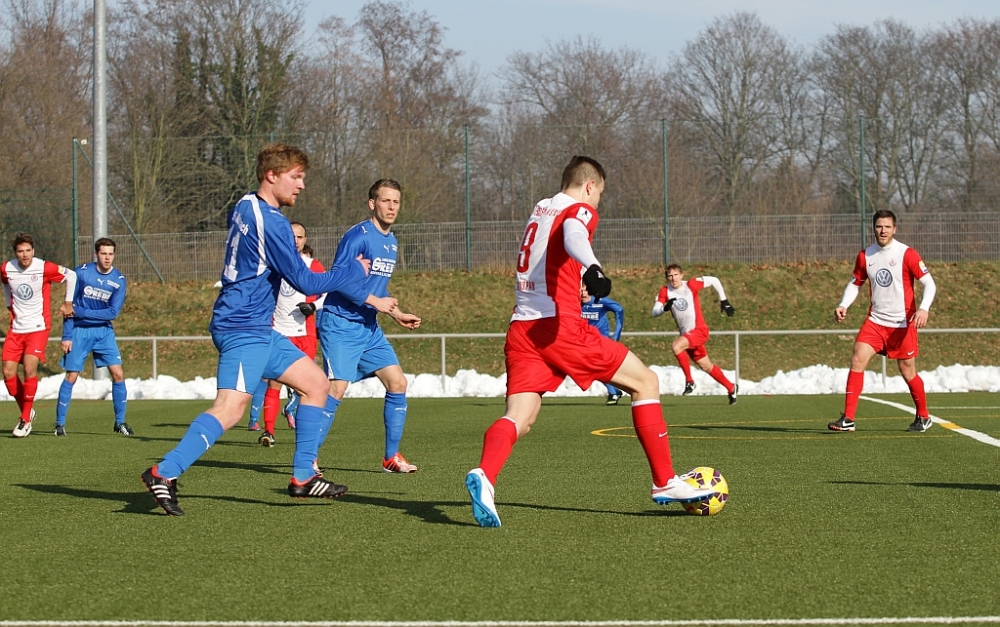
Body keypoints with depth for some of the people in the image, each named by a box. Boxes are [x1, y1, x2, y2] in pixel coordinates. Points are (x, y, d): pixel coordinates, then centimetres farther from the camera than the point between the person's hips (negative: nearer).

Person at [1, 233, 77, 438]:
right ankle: (26, 410, 18)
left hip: (38, 327, -4)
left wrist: (68, 303, 5)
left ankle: (26, 419, -7)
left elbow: (71, 275, 1)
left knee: (30, 368, -19)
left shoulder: (44, 268, -13)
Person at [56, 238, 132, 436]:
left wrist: (81, 312, -18)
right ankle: (60, 423, 7)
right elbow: (69, 305, -4)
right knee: (71, 376, -4)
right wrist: (67, 336, -8)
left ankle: (120, 422, 6)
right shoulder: (82, 272, -8)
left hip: (104, 332, 2)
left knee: (118, 374, -7)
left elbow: (113, 312, -12)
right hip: (79, 332, -2)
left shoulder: (119, 280, -5)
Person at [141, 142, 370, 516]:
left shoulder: (243, 208, 11)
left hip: (258, 329, 11)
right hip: (243, 329, -11)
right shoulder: (271, 224, -17)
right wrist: (355, 270, -1)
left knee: (315, 383, 13)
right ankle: (165, 473, -24)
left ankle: (302, 478, 12)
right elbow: (305, 282, -14)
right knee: (230, 408, -21)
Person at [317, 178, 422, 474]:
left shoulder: (391, 242, 14)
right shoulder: (358, 236, -14)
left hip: (369, 328, 8)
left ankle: (391, 457, 11)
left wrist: (397, 314, 16)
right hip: (340, 325, -8)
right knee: (336, 388, -16)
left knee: (398, 382, 2)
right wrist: (374, 301, -21)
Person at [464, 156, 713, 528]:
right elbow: (573, 237, -24)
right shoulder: (580, 210, 0)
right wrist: (592, 268, -45)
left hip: (521, 329, 7)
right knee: (644, 382, 6)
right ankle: (665, 483, 5)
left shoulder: (540, 210, 23)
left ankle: (484, 476, -34)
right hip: (559, 325, -7)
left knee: (520, 420, -3)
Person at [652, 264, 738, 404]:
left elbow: (714, 281, 2)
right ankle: (731, 388, 33)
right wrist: (665, 307, -32)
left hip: (699, 330, -6)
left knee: (676, 346, -30)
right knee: (706, 366, 15)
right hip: (686, 334, 6)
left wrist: (724, 301, 4)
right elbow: (654, 312, -11)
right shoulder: (665, 292, -1)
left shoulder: (691, 285, -11)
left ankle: (689, 380, -18)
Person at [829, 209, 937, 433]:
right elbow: (855, 283, 17)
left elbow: (930, 284, -9)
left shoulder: (907, 254, -9)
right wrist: (843, 305, -1)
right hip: (875, 320, 3)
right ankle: (848, 419, -14)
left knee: (908, 372, 4)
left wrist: (924, 308, -26)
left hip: (902, 323, -3)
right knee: (857, 359, -14)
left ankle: (923, 417, 29)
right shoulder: (865, 256, 3)